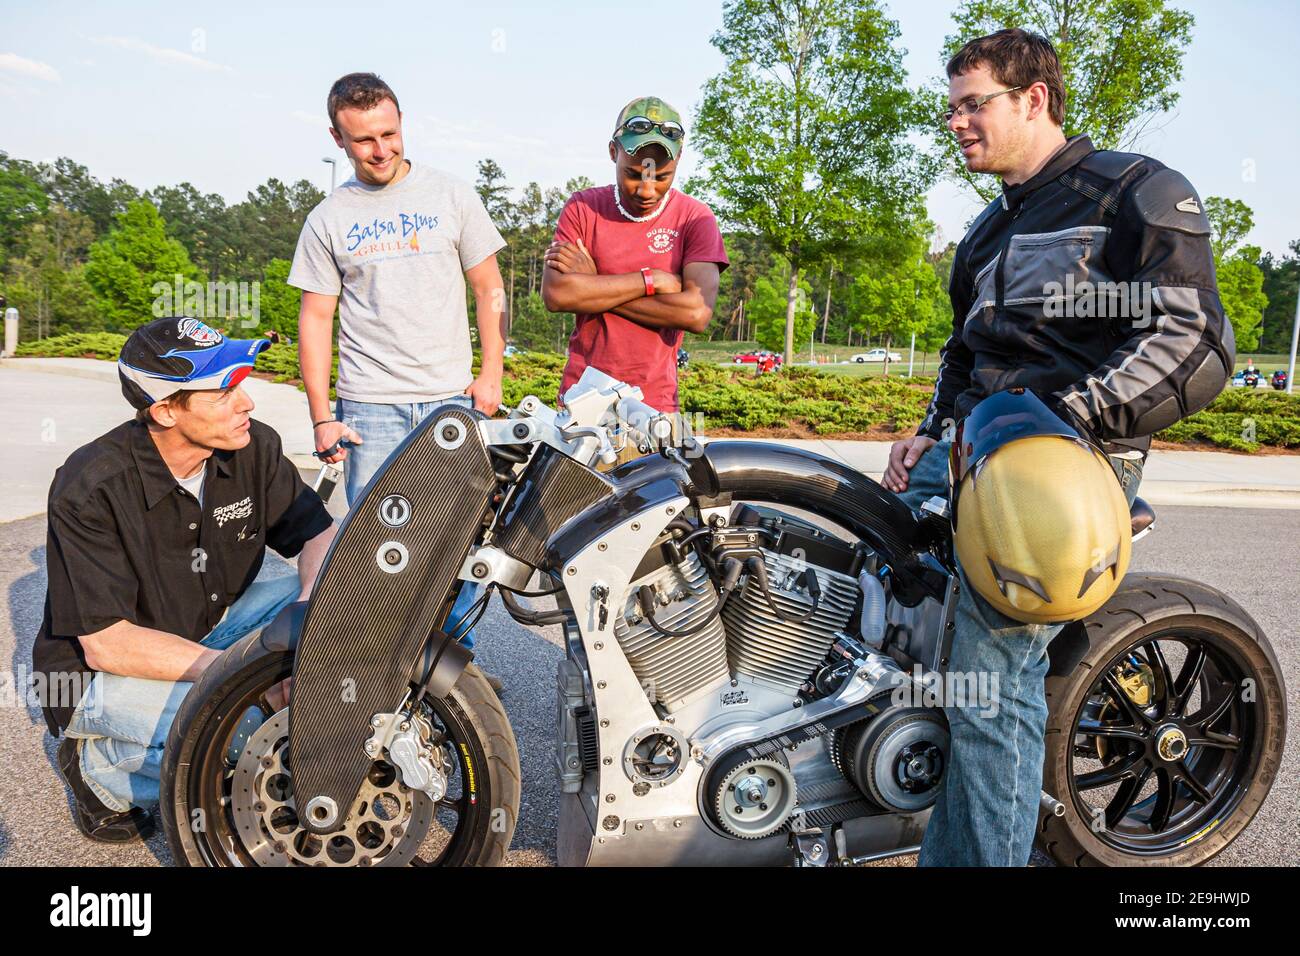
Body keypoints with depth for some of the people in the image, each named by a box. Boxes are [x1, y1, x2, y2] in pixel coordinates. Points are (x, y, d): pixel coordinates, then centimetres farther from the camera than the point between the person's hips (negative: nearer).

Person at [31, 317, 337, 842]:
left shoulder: (253, 446, -12)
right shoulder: (91, 487, -25)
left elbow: (321, 533, -4)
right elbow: (106, 643, -26)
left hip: (211, 628, 5)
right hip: (98, 670, -5)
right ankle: (97, 766, 0)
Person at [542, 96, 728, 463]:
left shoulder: (695, 219, 3)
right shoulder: (582, 208, 6)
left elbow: (697, 312, -13)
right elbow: (555, 294, -10)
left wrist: (594, 287, -9)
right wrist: (651, 280, -10)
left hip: (654, 407, 0)